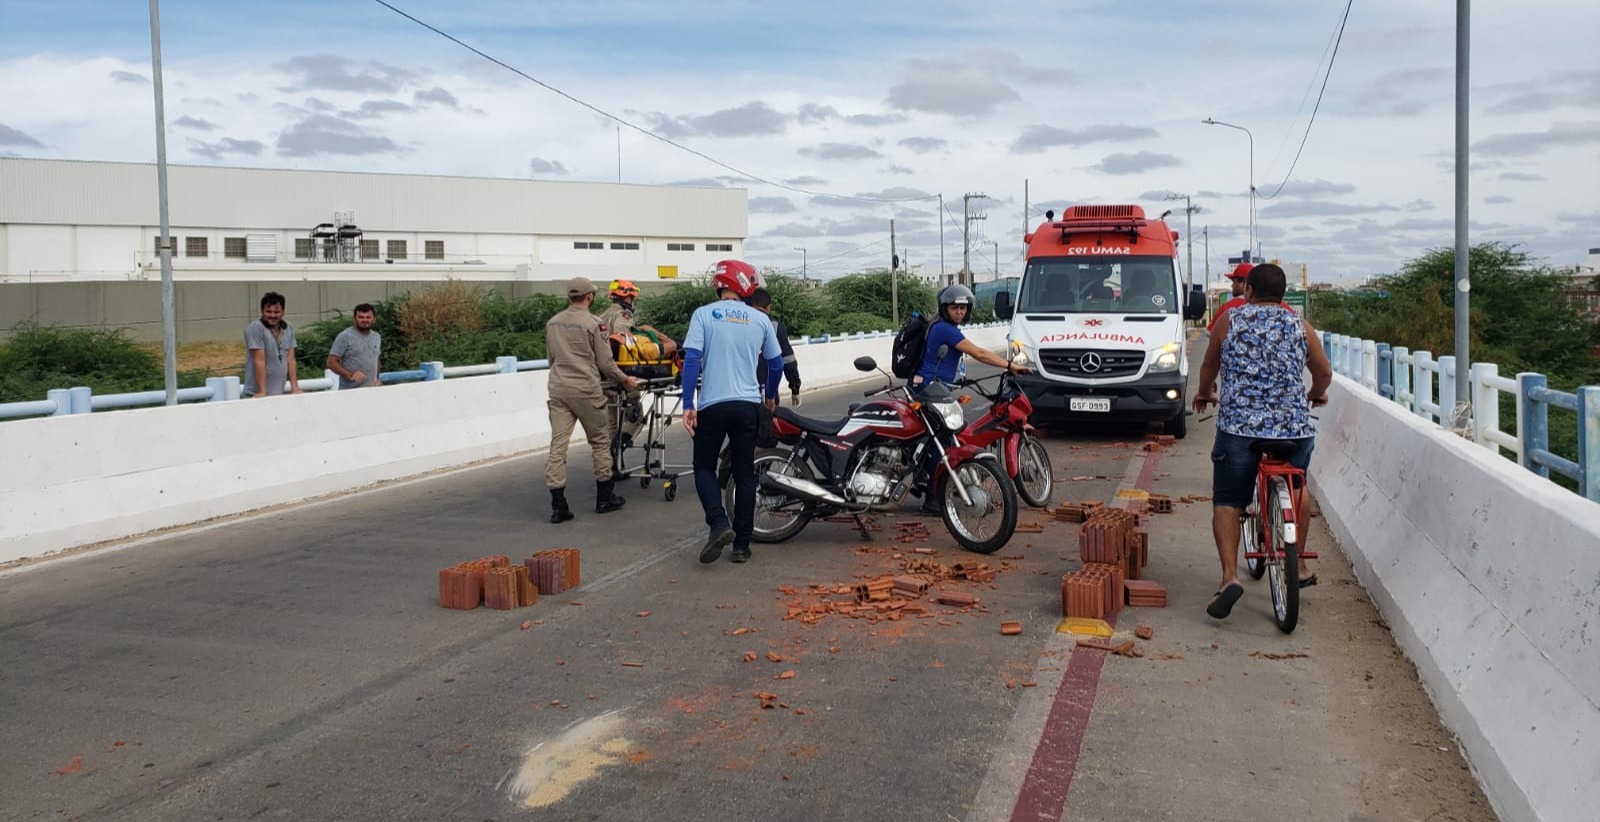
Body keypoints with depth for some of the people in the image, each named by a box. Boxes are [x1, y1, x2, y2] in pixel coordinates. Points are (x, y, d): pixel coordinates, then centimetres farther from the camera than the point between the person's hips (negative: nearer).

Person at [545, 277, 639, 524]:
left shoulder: (552, 323, 9)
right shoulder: (593, 323, -9)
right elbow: (605, 363, -6)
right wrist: (625, 380, 9)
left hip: (558, 390, 5)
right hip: (586, 391, -5)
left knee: (558, 446, 1)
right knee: (600, 442, 11)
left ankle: (558, 505, -2)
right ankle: (604, 498, 19)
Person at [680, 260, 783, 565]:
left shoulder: (703, 315, -3)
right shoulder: (760, 320, 4)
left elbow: (692, 360, -10)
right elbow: (776, 364, 11)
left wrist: (688, 405, -8)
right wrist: (770, 396, 29)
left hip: (712, 405, -2)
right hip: (748, 405, 2)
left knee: (704, 467, 13)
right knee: (744, 474, 9)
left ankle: (719, 523, -10)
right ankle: (741, 545, 11)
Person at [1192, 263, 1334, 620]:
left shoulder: (1229, 321, 4)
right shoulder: (1301, 327, 8)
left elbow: (1209, 367, 14)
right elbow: (1324, 373, 18)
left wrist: (1205, 393, 35)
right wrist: (1316, 395, 40)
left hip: (1238, 426, -2)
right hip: (1295, 428, 2)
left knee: (1227, 501, 5)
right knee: (1295, 489, 27)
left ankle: (1230, 575, -12)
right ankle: (1298, 566, 33)